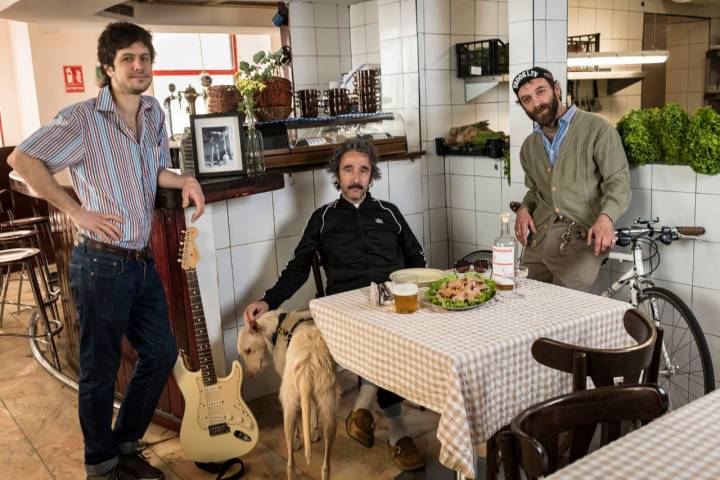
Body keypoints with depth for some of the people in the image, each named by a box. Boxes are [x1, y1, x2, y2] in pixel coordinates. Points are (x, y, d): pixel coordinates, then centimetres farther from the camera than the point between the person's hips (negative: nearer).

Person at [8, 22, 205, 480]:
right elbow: (22, 159, -14)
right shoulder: (84, 119, -13)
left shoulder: (154, 113, 8)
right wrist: (77, 210, -16)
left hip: (142, 261, 7)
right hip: (102, 263, -7)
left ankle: (125, 443, 35)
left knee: (161, 353, 15)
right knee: (101, 368, 7)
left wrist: (185, 181, 0)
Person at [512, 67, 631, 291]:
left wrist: (605, 217, -23)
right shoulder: (529, 147, 18)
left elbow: (618, 181, -5)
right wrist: (524, 209, 8)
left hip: (581, 238, -5)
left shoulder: (597, 128, 0)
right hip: (538, 237, 5)